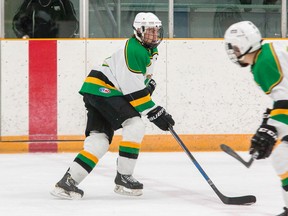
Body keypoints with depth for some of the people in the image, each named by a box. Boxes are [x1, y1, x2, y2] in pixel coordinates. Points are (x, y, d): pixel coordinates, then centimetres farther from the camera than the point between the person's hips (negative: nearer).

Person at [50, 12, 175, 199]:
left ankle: (68, 181, -8)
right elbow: (133, 89, -21)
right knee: (135, 125, -16)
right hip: (102, 89, -10)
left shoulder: (150, 51, 17)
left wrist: (149, 83, 9)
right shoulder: (134, 50, -17)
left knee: (100, 140, -1)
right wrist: (156, 113, -19)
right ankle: (124, 177, -11)